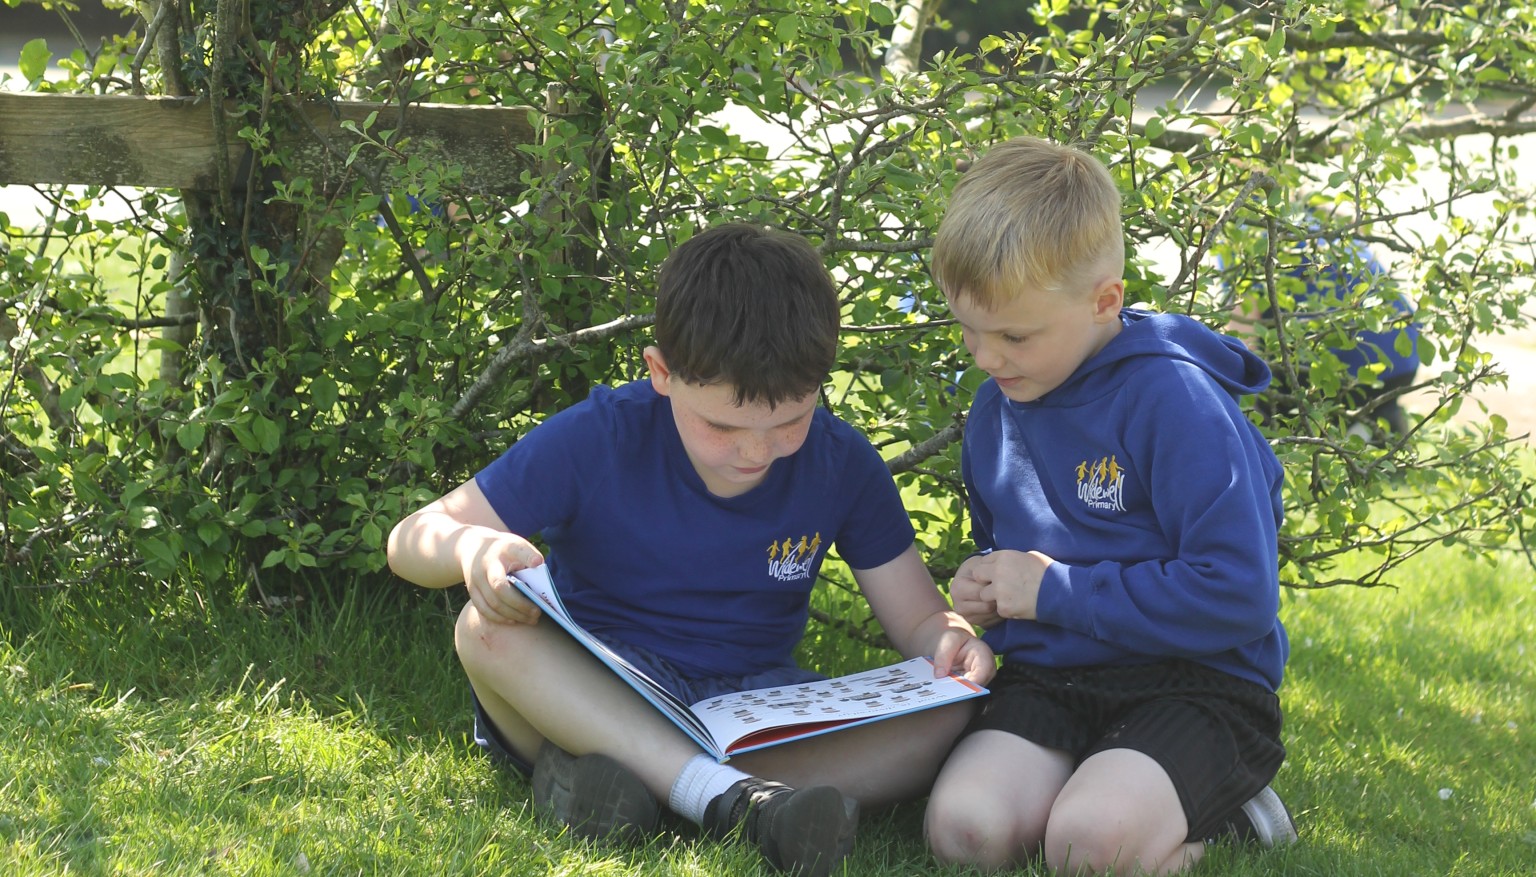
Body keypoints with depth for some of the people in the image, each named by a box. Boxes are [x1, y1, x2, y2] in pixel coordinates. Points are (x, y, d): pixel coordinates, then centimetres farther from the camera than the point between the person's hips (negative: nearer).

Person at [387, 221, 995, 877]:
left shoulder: (842, 466, -4)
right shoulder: (595, 441, -12)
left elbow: (918, 620, 3)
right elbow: (411, 539, -10)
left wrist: (953, 640, -23)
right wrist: (472, 547, -35)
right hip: (594, 693, -2)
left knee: (940, 718, -25)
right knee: (490, 630, -33)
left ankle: (609, 775, -34)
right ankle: (736, 800, -44)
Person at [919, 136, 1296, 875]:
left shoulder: (1173, 399, -14)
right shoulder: (994, 410, 11)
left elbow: (1239, 597, -20)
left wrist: (1055, 591, -14)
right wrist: (984, 584, 5)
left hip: (1195, 681, -5)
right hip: (1050, 678, 6)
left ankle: (1206, 817, -2)